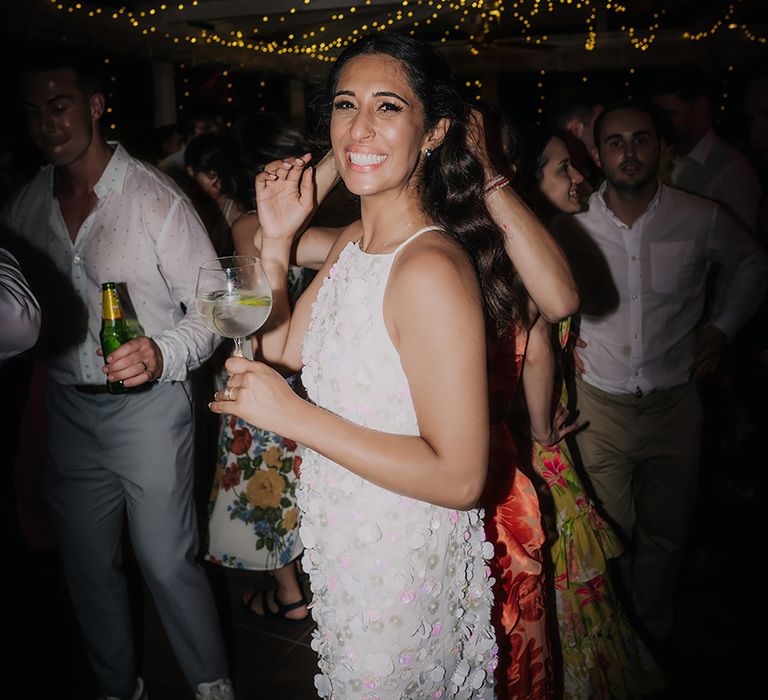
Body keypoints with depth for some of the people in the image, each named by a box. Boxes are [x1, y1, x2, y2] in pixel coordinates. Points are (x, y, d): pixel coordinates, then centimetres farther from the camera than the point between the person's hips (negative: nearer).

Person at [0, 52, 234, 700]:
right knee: (88, 564, 17)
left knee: (167, 561, 2)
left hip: (147, 407, -5)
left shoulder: (154, 197, -11)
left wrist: (163, 354, -26)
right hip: (67, 408, 6)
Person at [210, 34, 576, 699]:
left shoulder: (430, 269, -28)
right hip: (343, 538, 8)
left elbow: (459, 477, -29)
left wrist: (293, 415, -28)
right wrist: (275, 238, -1)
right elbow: (282, 346, 10)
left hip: (403, 562, -8)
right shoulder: (352, 240, 0)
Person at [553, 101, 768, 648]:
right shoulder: (573, 225, -6)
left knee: (665, 532, 13)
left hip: (674, 402, 1)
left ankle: (655, 633, 37)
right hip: (599, 403, 0)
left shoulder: (701, 219, -6)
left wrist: (723, 327, 6)